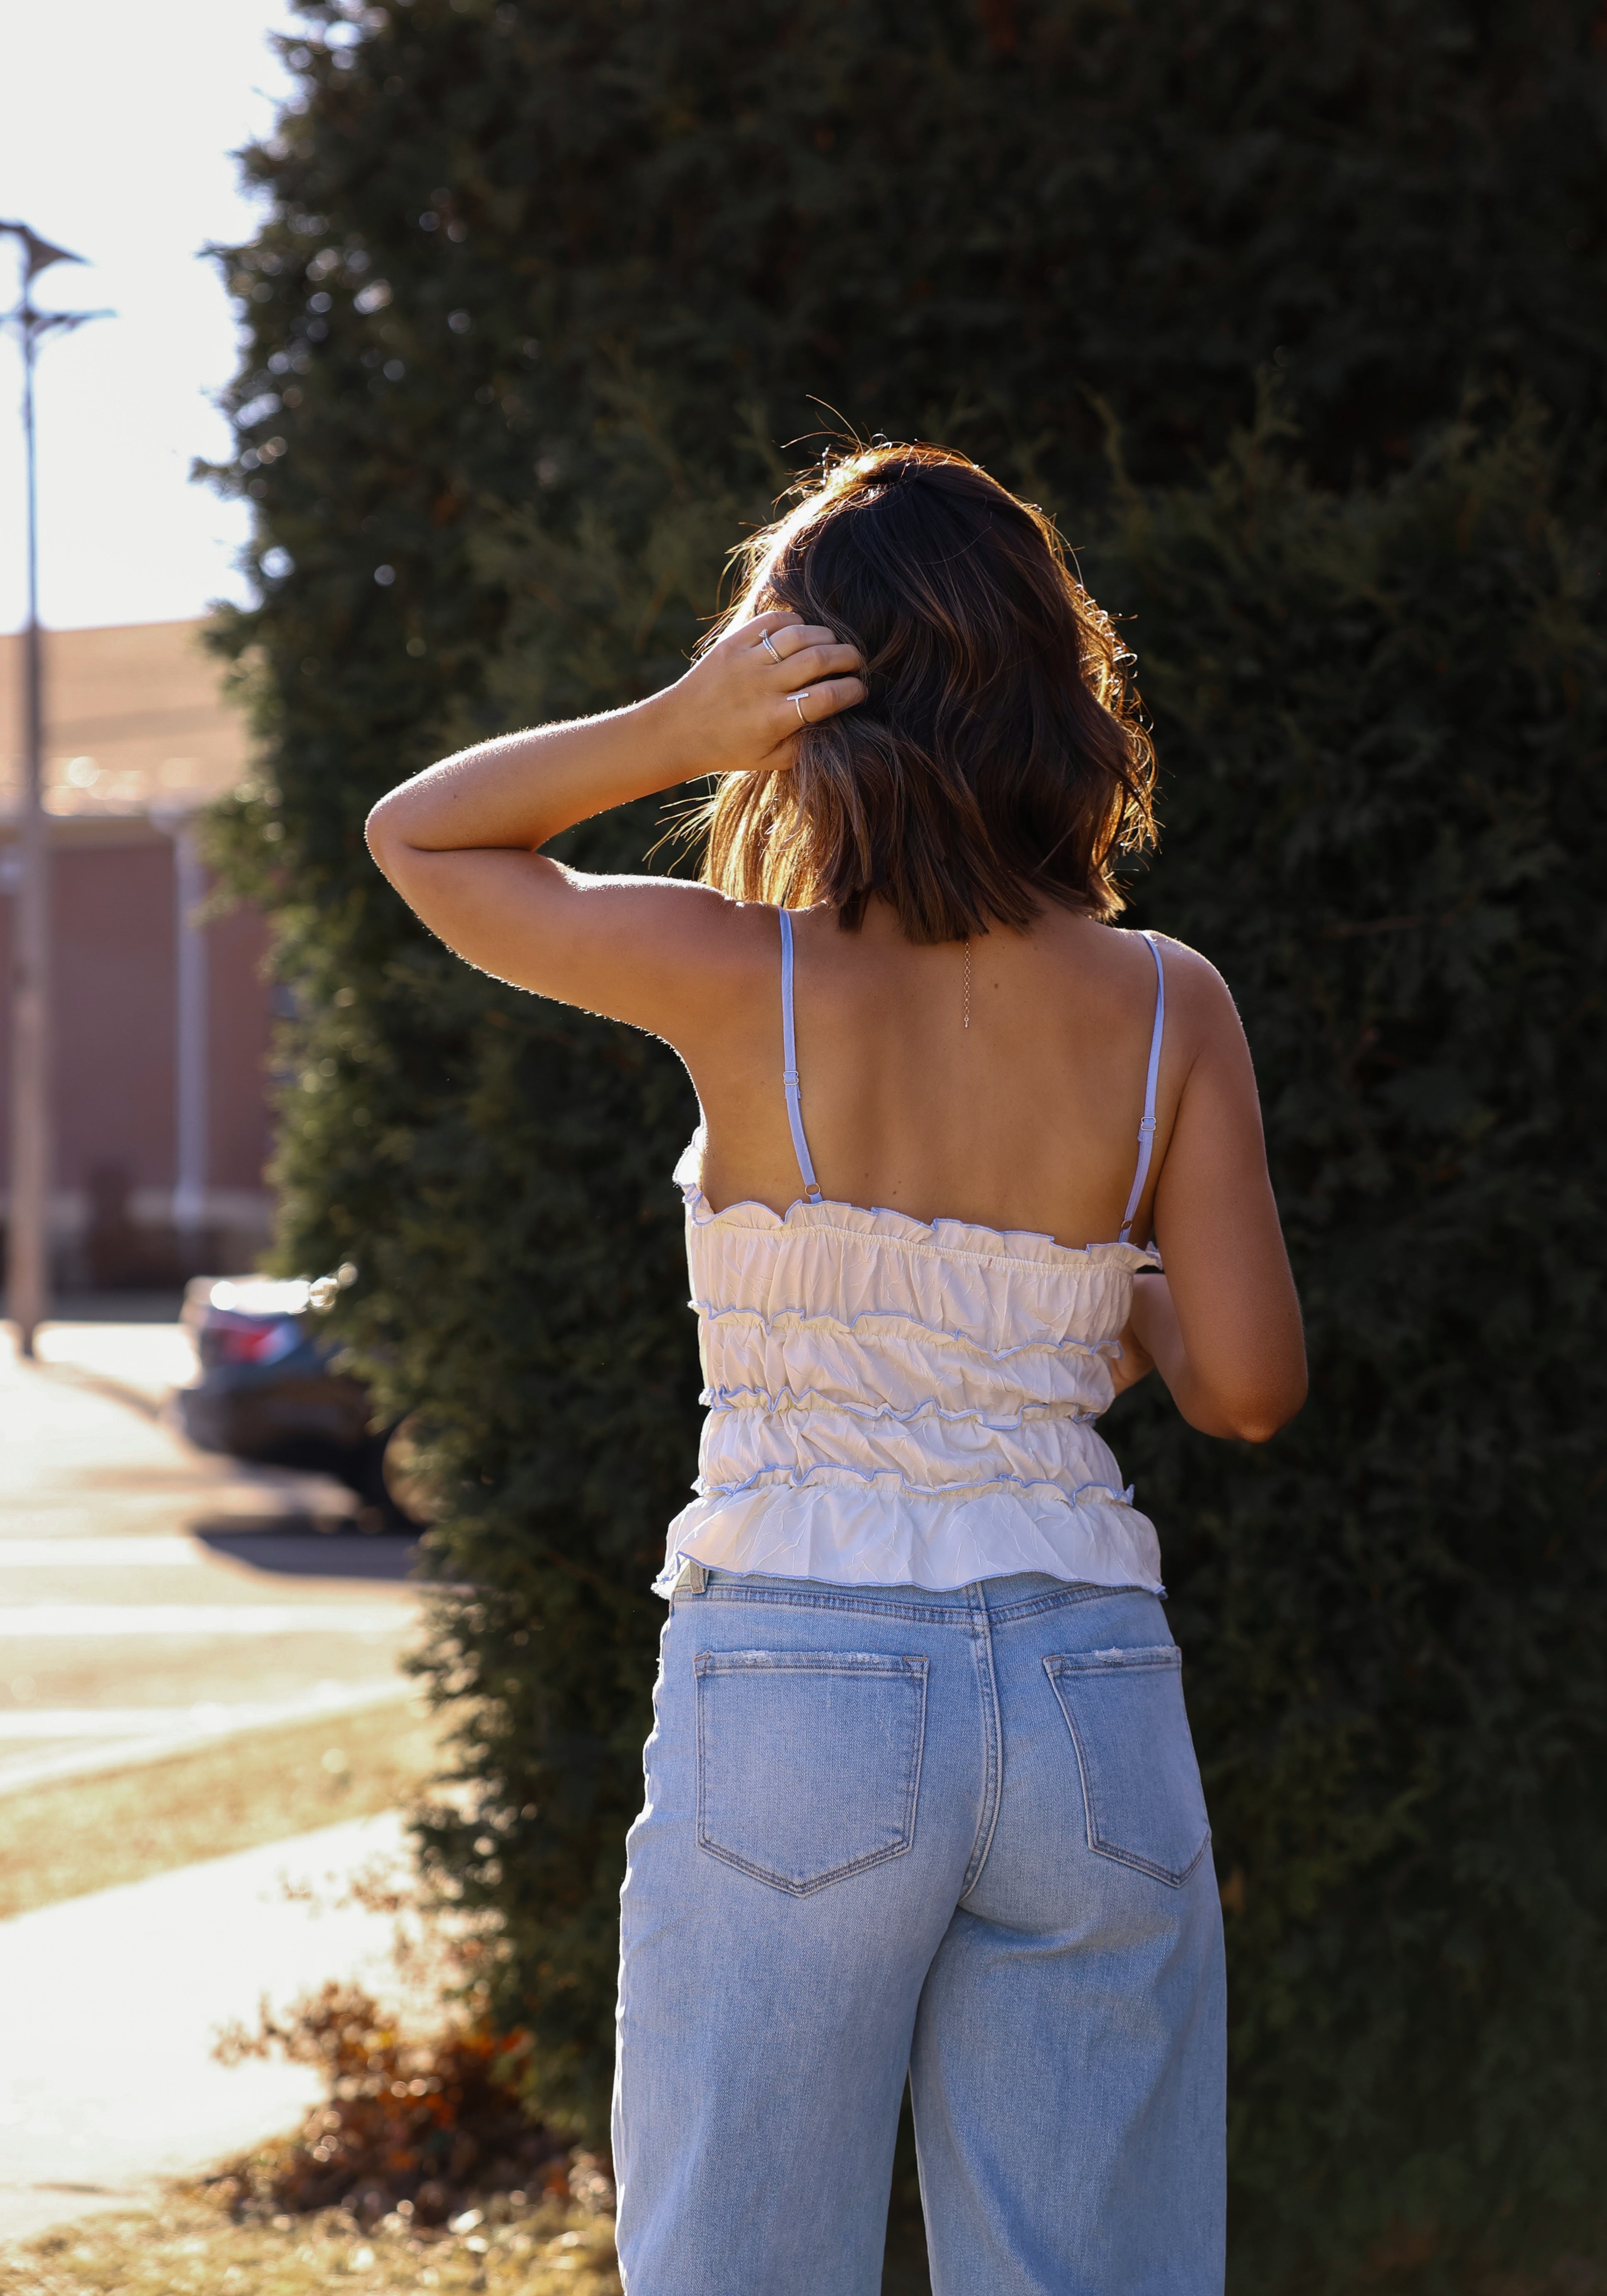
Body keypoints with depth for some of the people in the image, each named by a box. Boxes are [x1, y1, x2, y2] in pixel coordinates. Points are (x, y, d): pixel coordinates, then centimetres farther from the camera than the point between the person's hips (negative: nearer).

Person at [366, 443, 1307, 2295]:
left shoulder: (749, 984, -10)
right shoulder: (1169, 1011, -3)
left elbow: (415, 836, 5)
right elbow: (1247, 1385, -1)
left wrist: (670, 731, -8)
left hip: (795, 1701, -2)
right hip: (1093, 1711, 3)